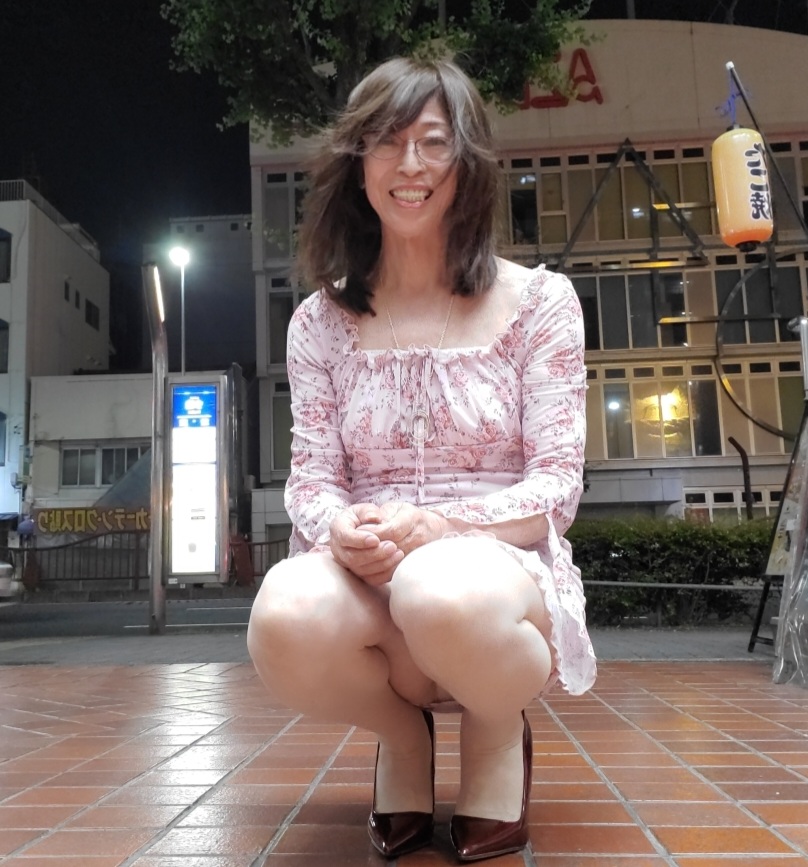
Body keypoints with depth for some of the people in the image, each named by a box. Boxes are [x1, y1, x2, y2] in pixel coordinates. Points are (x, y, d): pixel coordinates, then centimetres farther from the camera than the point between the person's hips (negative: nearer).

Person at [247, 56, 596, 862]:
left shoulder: (538, 300, 1)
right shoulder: (320, 321, 7)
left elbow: (556, 487, -5)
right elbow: (311, 477, 2)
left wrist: (439, 527, -24)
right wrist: (340, 529, -23)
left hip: (507, 577, -1)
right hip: (367, 582, 2)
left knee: (446, 593, -39)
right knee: (287, 618, -34)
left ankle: (497, 736, 1)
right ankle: (403, 736, 4)